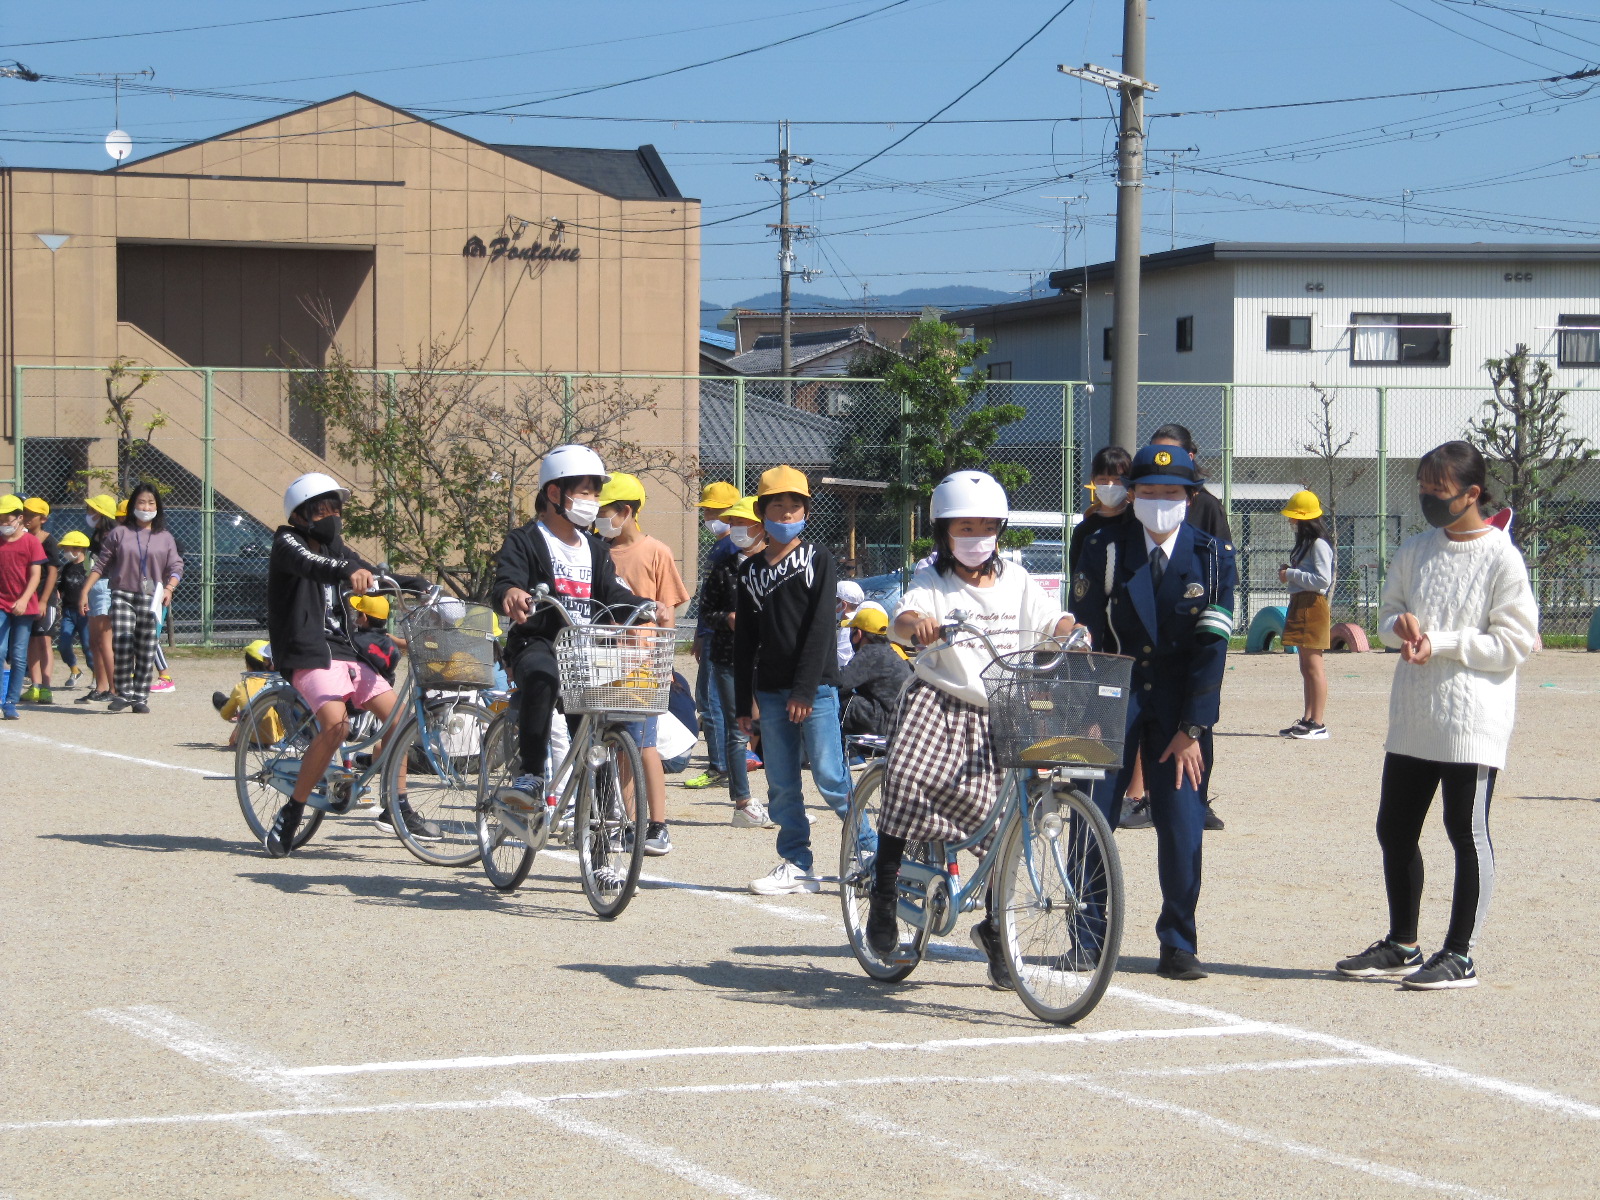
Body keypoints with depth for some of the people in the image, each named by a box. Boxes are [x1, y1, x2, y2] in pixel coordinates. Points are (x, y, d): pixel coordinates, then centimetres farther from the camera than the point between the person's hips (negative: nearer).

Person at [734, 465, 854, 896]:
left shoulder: (817, 558, 0)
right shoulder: (751, 570, 13)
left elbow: (820, 626, -8)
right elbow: (745, 638, 14)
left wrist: (805, 689, -15)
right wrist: (743, 701, 10)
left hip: (815, 689, -5)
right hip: (770, 691, 5)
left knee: (830, 776, -8)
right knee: (781, 785, 4)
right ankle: (796, 865, 11)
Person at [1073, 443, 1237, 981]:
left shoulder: (1213, 557, -2)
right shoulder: (1105, 549, -2)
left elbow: (1212, 646, -6)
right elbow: (1084, 635, -2)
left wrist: (1191, 729, -11)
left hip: (1179, 707, 0)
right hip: (1113, 697, 0)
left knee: (1182, 824, -4)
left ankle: (1178, 946, 6)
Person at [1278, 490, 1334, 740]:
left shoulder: (1319, 544, -14)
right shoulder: (1305, 541, 18)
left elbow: (1322, 579, -22)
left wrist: (1291, 574, -15)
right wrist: (1289, 571, 9)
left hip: (1313, 605, -11)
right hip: (1300, 604, 11)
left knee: (1313, 664, -10)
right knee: (1306, 667, 12)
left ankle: (1318, 724, -11)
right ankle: (1307, 720, 16)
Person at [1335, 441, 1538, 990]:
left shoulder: (1501, 558, -9)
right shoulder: (1413, 552, 10)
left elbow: (1514, 643, -11)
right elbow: (1388, 616, 18)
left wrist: (1439, 643, -16)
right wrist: (1402, 626, -5)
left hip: (1472, 720, -7)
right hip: (1412, 718, 7)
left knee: (1467, 832, -2)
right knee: (1394, 828, 11)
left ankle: (1459, 954, 5)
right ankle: (1401, 945, 24)